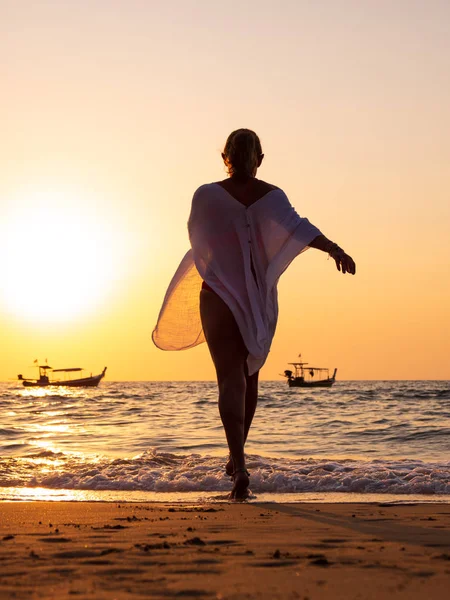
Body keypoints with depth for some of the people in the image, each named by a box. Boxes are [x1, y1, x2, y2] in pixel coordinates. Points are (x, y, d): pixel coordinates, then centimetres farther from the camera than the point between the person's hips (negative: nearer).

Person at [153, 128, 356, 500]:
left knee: (230, 379, -6)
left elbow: (196, 235, 10)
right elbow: (297, 226, -20)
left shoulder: (207, 196, -4)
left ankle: (240, 467, -22)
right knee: (249, 373, 20)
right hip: (260, 300, 2)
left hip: (218, 298, -2)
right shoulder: (271, 196, -2)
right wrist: (334, 249, -31)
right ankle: (236, 455, 32)